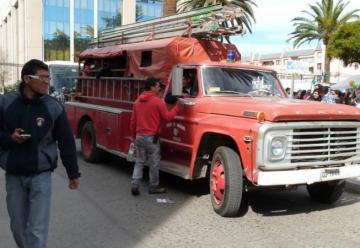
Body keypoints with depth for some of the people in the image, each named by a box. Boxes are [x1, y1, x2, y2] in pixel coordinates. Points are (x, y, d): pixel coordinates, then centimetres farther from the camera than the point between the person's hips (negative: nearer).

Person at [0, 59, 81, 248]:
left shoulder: (53, 106, -5)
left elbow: (66, 142, 0)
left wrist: (73, 173, 3)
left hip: (41, 175, -2)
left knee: (37, 229, -3)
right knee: (18, 227, 15)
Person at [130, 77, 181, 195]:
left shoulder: (137, 101, 9)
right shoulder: (157, 101, -12)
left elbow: (133, 120, 12)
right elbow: (167, 117, -8)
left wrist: (134, 135, 20)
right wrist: (177, 106, 3)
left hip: (139, 136, 6)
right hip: (151, 137, -6)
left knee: (139, 162, 13)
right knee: (154, 163, 6)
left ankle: (134, 185, 5)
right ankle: (154, 187, 15)